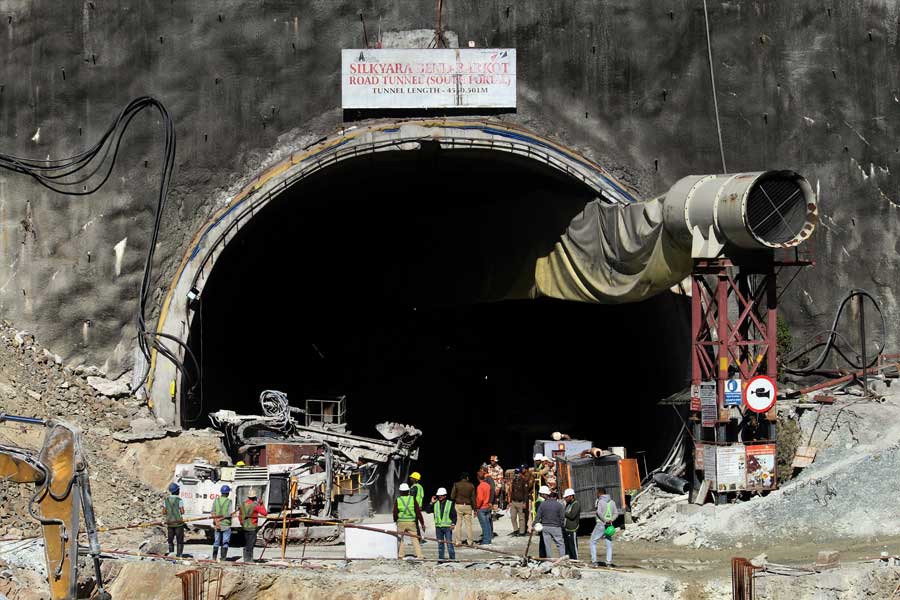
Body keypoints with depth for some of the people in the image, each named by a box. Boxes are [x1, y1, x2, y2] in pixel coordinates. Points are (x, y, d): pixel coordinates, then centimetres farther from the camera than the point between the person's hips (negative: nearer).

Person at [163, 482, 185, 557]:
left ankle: (171, 553, 7)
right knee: (180, 541, 4)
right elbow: (182, 512, -11)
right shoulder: (179, 500, -10)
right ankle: (179, 555, -1)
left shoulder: (166, 500, 2)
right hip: (178, 522, -3)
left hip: (169, 522, 3)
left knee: (170, 541, 15)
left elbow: (164, 512, 2)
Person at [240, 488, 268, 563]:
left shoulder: (243, 504, 6)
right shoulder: (255, 505, -15)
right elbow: (264, 513, -12)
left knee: (246, 544, 14)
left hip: (244, 526, 7)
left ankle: (245, 559, 18)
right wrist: (261, 505, -1)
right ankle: (249, 559, -3)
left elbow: (240, 515, 15)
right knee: (250, 544, -2)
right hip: (252, 527, -7)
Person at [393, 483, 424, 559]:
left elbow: (395, 513, 1)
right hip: (411, 522, 0)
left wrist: (395, 521, 18)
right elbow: (418, 512, -2)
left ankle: (400, 555, 6)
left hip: (401, 522, 0)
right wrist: (422, 523, 2)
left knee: (401, 539, 9)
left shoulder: (398, 500, -2)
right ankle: (419, 555, -5)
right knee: (415, 539, 2)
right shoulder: (412, 499, -2)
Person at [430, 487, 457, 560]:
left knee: (449, 543, -7)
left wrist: (453, 523, -10)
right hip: (438, 527, 3)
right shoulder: (435, 504, 8)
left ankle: (452, 558, -1)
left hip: (447, 527, -3)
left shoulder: (450, 504, 1)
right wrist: (432, 503, -2)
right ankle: (440, 558, 17)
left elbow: (454, 515, 2)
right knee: (440, 544, 10)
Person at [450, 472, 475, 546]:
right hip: (468, 506, 1)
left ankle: (457, 541, -1)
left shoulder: (456, 484, -2)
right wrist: (474, 508, 9)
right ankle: (469, 541, 6)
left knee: (458, 524, 2)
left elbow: (452, 496, -5)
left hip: (458, 505, -1)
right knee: (468, 524, 6)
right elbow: (473, 498, 4)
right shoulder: (471, 486, 1)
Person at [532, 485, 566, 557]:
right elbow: (562, 517, -2)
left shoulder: (542, 504, -5)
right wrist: (561, 525, 10)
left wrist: (533, 526, 1)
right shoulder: (558, 504, -4)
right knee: (560, 544, 4)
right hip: (556, 527, -1)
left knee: (547, 544, 8)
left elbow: (538, 516, -5)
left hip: (545, 527, 1)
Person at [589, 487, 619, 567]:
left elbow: (599, 512, -24)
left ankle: (594, 561, 0)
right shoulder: (612, 502, 8)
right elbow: (616, 513, 8)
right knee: (609, 544, 9)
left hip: (601, 524, -5)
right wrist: (611, 520, -5)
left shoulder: (600, 501, -11)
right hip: (609, 526, 5)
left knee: (593, 542, 7)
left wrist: (605, 521, -14)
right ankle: (609, 562, 0)